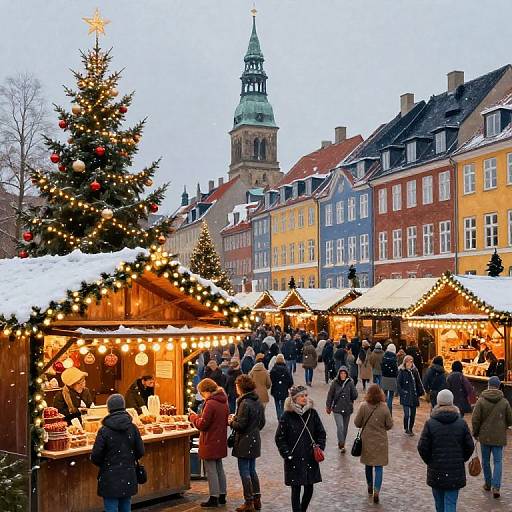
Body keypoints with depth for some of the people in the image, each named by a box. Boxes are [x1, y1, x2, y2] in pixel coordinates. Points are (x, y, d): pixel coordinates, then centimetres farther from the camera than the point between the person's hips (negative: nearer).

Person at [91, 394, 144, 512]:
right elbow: (140, 452, 2)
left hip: (110, 478, -3)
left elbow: (95, 456, -10)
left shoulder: (104, 430, -13)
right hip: (128, 478, 3)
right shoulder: (132, 428, -5)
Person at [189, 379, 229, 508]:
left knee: (211, 470, 0)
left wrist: (193, 417, -2)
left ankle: (214, 498, 4)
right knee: (219, 468, 17)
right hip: (220, 442, 9)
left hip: (210, 443, -9)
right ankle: (222, 496, 25)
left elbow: (202, 424, -21)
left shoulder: (210, 404, -21)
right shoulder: (223, 402, 6)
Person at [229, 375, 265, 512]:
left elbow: (240, 425, -21)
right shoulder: (258, 402, 7)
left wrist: (231, 422, 0)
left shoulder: (245, 404, -20)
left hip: (245, 442, -9)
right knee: (252, 470, 17)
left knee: (244, 472, 0)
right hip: (255, 440, 9)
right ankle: (257, 499, 22)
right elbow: (262, 422, 14)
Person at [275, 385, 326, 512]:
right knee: (296, 489, 0)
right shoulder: (287, 416, -8)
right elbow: (280, 438, -4)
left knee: (309, 488, 10)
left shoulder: (312, 413, 1)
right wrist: (287, 454, -9)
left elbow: (321, 433, 9)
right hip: (294, 460, -3)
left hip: (310, 459, 3)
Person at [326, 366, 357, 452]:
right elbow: (330, 395, 4)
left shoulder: (350, 383, -3)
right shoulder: (335, 383, -4)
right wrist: (328, 406, 7)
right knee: (340, 427, -13)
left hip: (347, 409, 2)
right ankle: (341, 445, -5)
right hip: (337, 408, -2)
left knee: (345, 427, 12)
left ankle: (342, 443, 30)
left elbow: (355, 395, 0)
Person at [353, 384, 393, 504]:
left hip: (366, 440, 1)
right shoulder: (384, 408, -13)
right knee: (379, 466, 4)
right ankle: (376, 491, -10)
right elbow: (389, 425, -5)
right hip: (380, 441, -1)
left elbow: (357, 423, -7)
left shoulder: (363, 406, -14)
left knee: (368, 464, 20)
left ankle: (370, 486, 36)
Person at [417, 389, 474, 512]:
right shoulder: (461, 423, -3)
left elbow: (422, 447, -7)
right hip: (456, 470, 0)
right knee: (451, 501, -1)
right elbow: (470, 446, 2)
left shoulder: (430, 423, -7)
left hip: (436, 470, 0)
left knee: (439, 501, 17)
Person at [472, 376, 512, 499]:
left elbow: (475, 419, -11)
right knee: (498, 461, 5)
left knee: (485, 461, 15)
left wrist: (475, 433, 4)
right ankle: (496, 487, -7)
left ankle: (488, 483, 27)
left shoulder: (481, 401, -9)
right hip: (499, 437, 0)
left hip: (485, 436, 0)